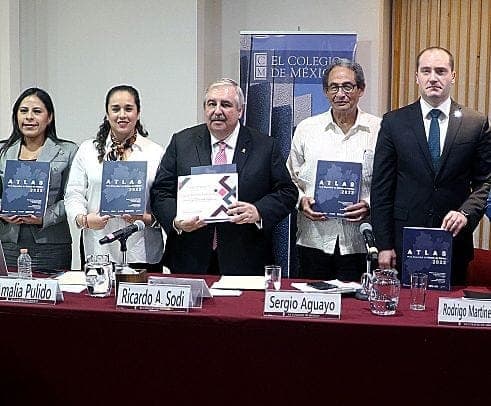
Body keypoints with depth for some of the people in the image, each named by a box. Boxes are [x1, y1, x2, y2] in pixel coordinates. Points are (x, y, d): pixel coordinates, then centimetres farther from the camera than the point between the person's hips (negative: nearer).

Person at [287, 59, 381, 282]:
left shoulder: (379, 130, 3)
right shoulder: (306, 129, 8)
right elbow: (290, 178, 13)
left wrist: (370, 205, -13)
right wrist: (301, 200, -6)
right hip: (314, 240, 2)